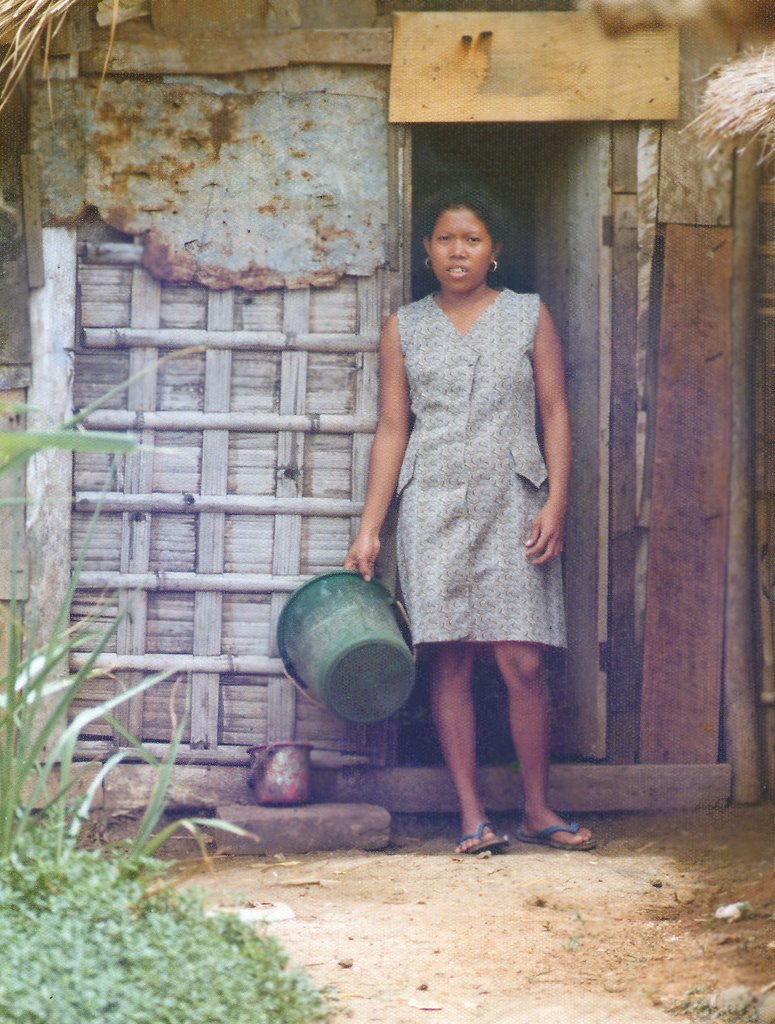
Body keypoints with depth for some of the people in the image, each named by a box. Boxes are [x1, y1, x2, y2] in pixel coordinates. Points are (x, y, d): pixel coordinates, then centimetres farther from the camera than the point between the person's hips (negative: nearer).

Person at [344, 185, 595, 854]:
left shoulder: (529, 316, 9)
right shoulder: (405, 328, 10)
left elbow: (555, 413, 7)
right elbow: (392, 429, 10)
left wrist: (556, 503, -5)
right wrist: (369, 530, 4)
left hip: (513, 505, -1)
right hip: (434, 507, 1)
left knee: (524, 662, -6)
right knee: (450, 663, -3)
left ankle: (537, 809, 6)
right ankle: (472, 816, 1)